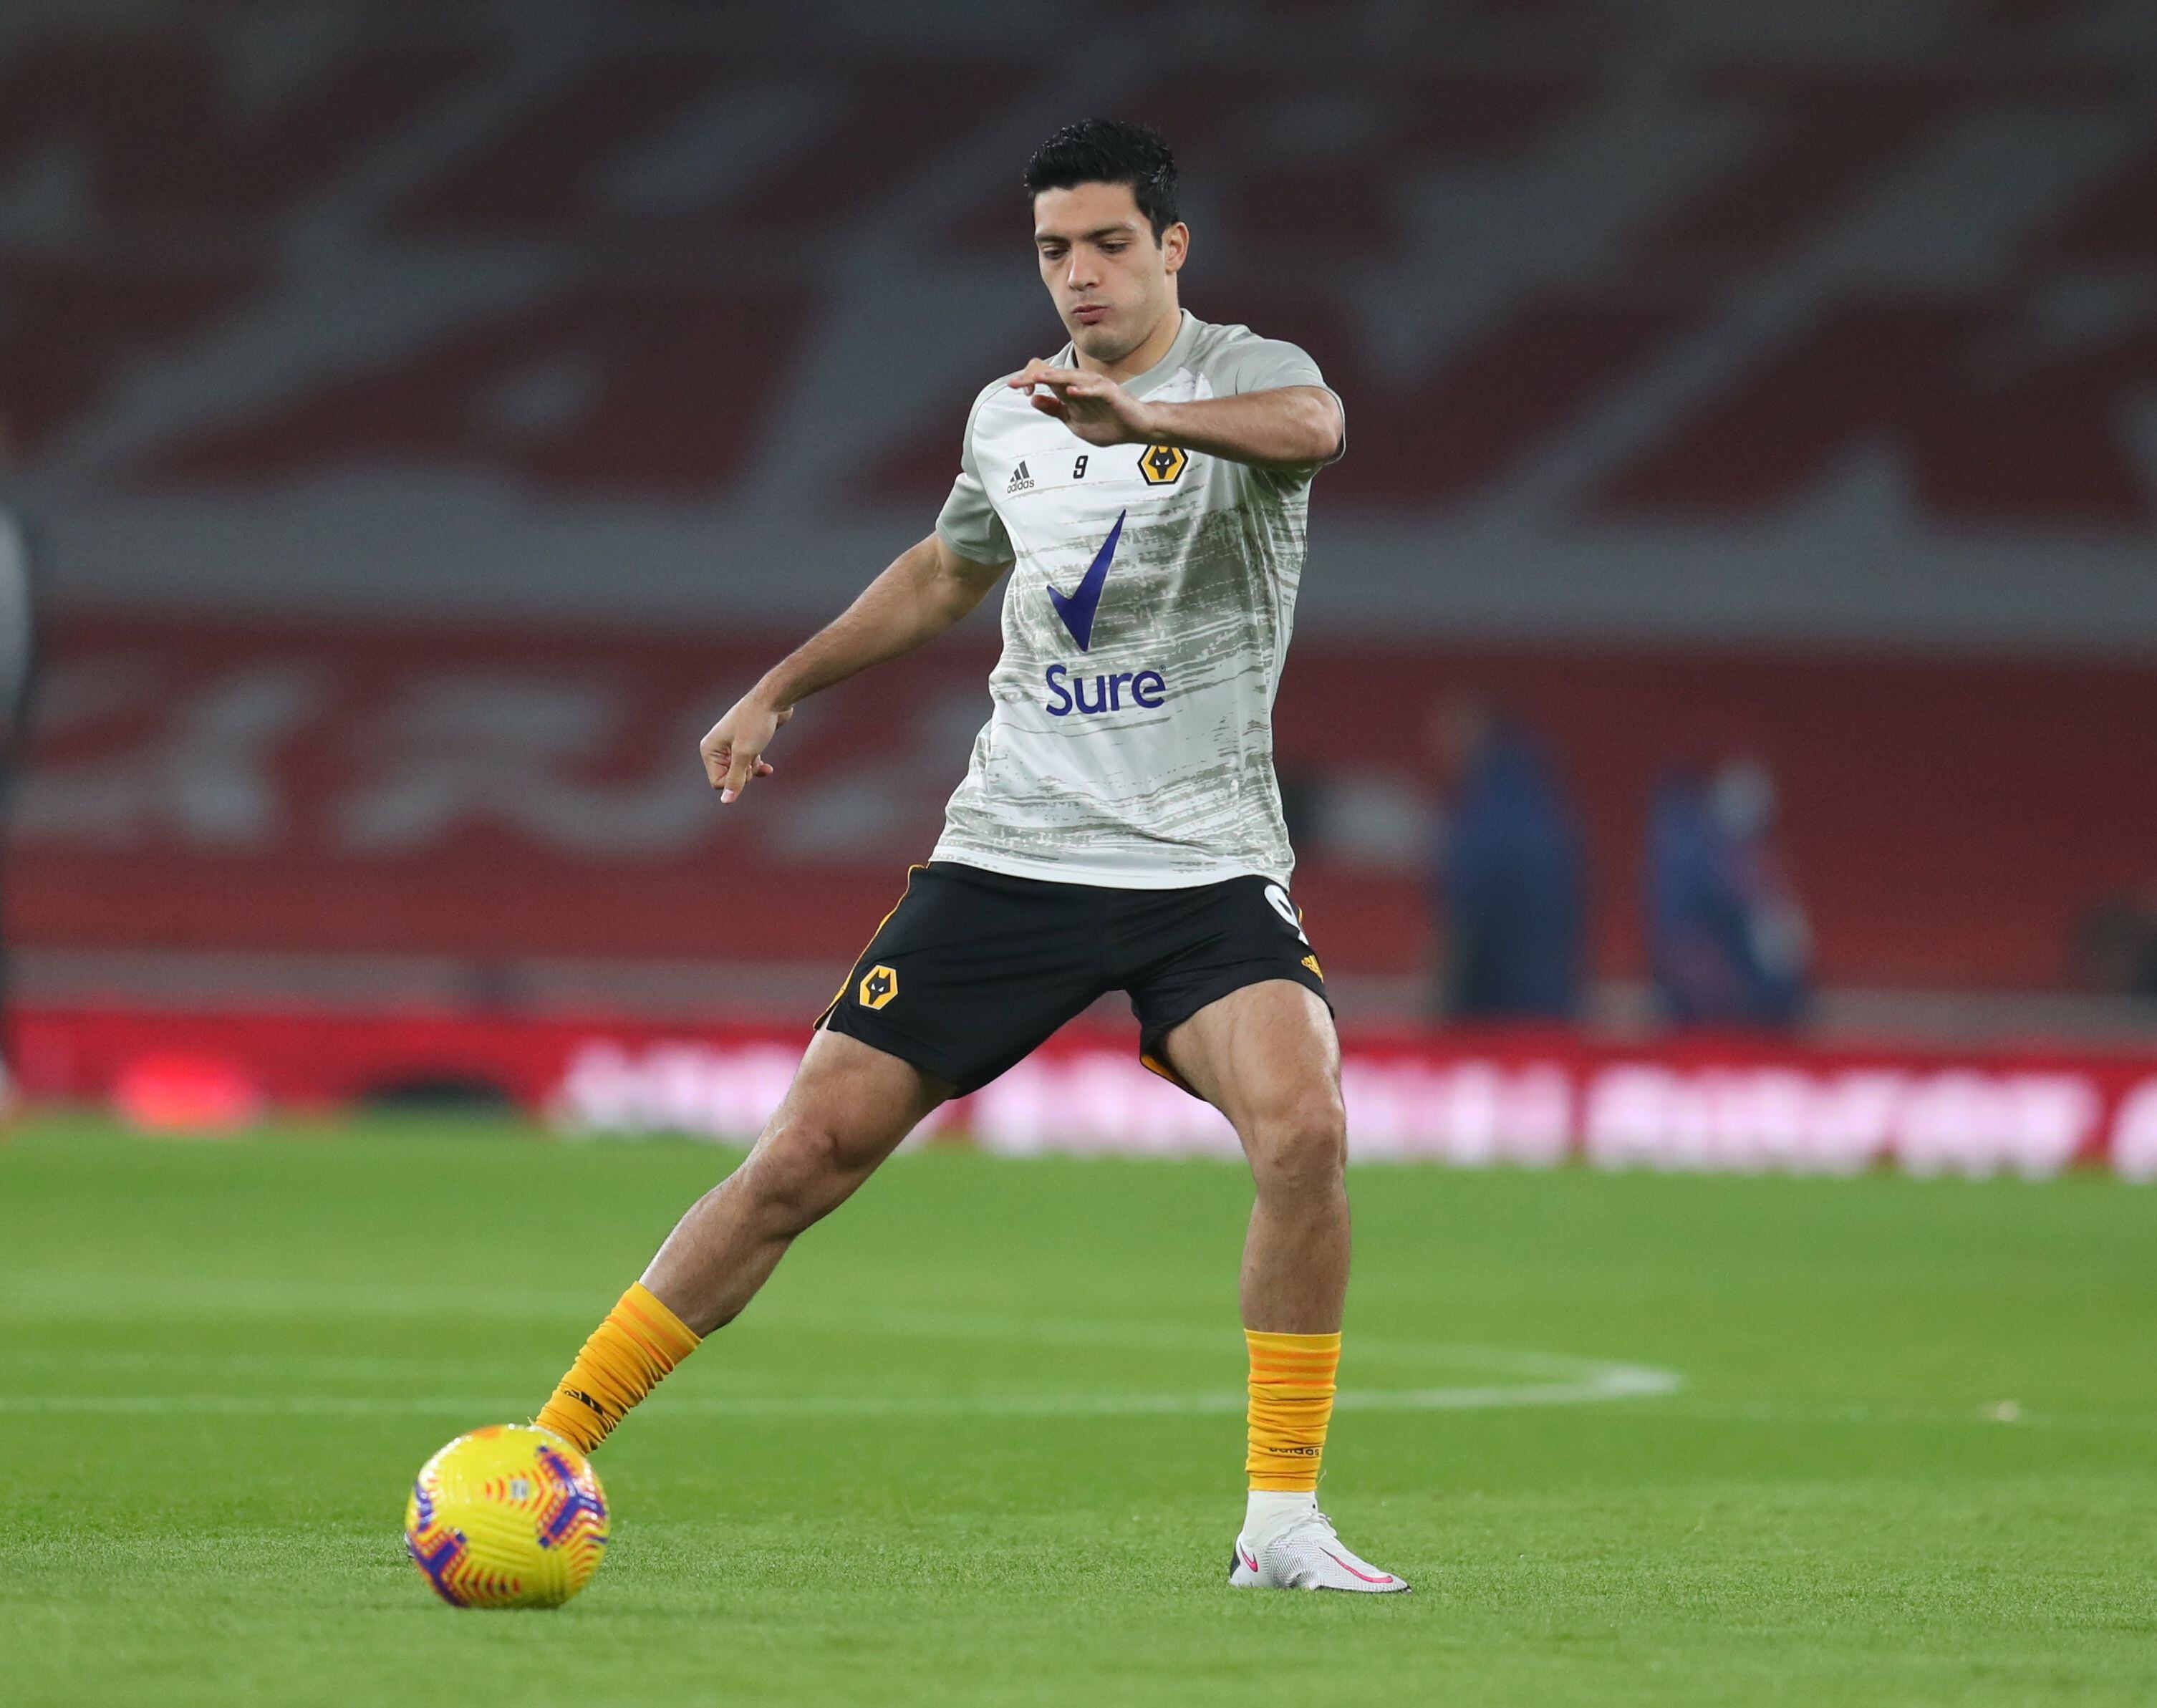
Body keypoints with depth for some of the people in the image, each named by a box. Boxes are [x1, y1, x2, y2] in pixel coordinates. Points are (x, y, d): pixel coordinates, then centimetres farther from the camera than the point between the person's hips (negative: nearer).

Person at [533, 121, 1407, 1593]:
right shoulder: (1007, 419, 10)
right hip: (1009, 851, 3)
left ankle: (1285, 1523, -14)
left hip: (1205, 865, -3)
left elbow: (1310, 425, -34)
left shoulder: (1242, 373, -6)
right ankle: (546, 1451, 6)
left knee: (1303, 1129, -27)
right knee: (809, 1152, -3)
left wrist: (1139, 420, -51)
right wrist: (782, 686, 27)